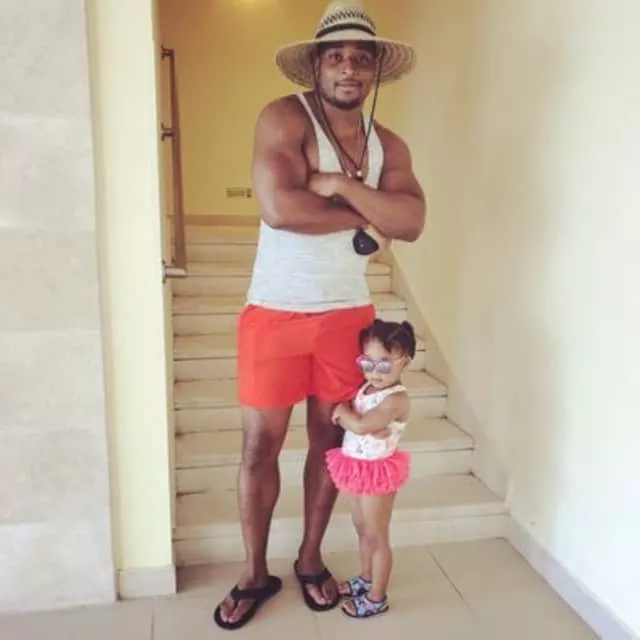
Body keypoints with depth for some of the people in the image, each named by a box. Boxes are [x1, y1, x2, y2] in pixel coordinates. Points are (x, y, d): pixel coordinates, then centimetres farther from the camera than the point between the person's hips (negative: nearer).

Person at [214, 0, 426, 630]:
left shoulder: (389, 145, 6)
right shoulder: (283, 117, -9)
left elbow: (411, 222, -10)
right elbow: (278, 207, -26)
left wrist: (342, 185, -20)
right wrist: (361, 215, -14)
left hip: (347, 313, 4)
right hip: (274, 312, -4)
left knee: (330, 439, 13)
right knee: (260, 443, 5)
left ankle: (310, 558, 34)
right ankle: (255, 572, 26)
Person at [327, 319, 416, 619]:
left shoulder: (396, 399, -24)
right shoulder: (367, 388, 3)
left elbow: (360, 426, -30)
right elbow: (358, 423, 6)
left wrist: (342, 411, -13)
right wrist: (346, 415, -16)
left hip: (377, 471, -8)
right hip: (360, 469, 8)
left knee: (376, 536, 7)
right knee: (363, 529, 24)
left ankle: (377, 598, 23)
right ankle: (367, 578, 44)